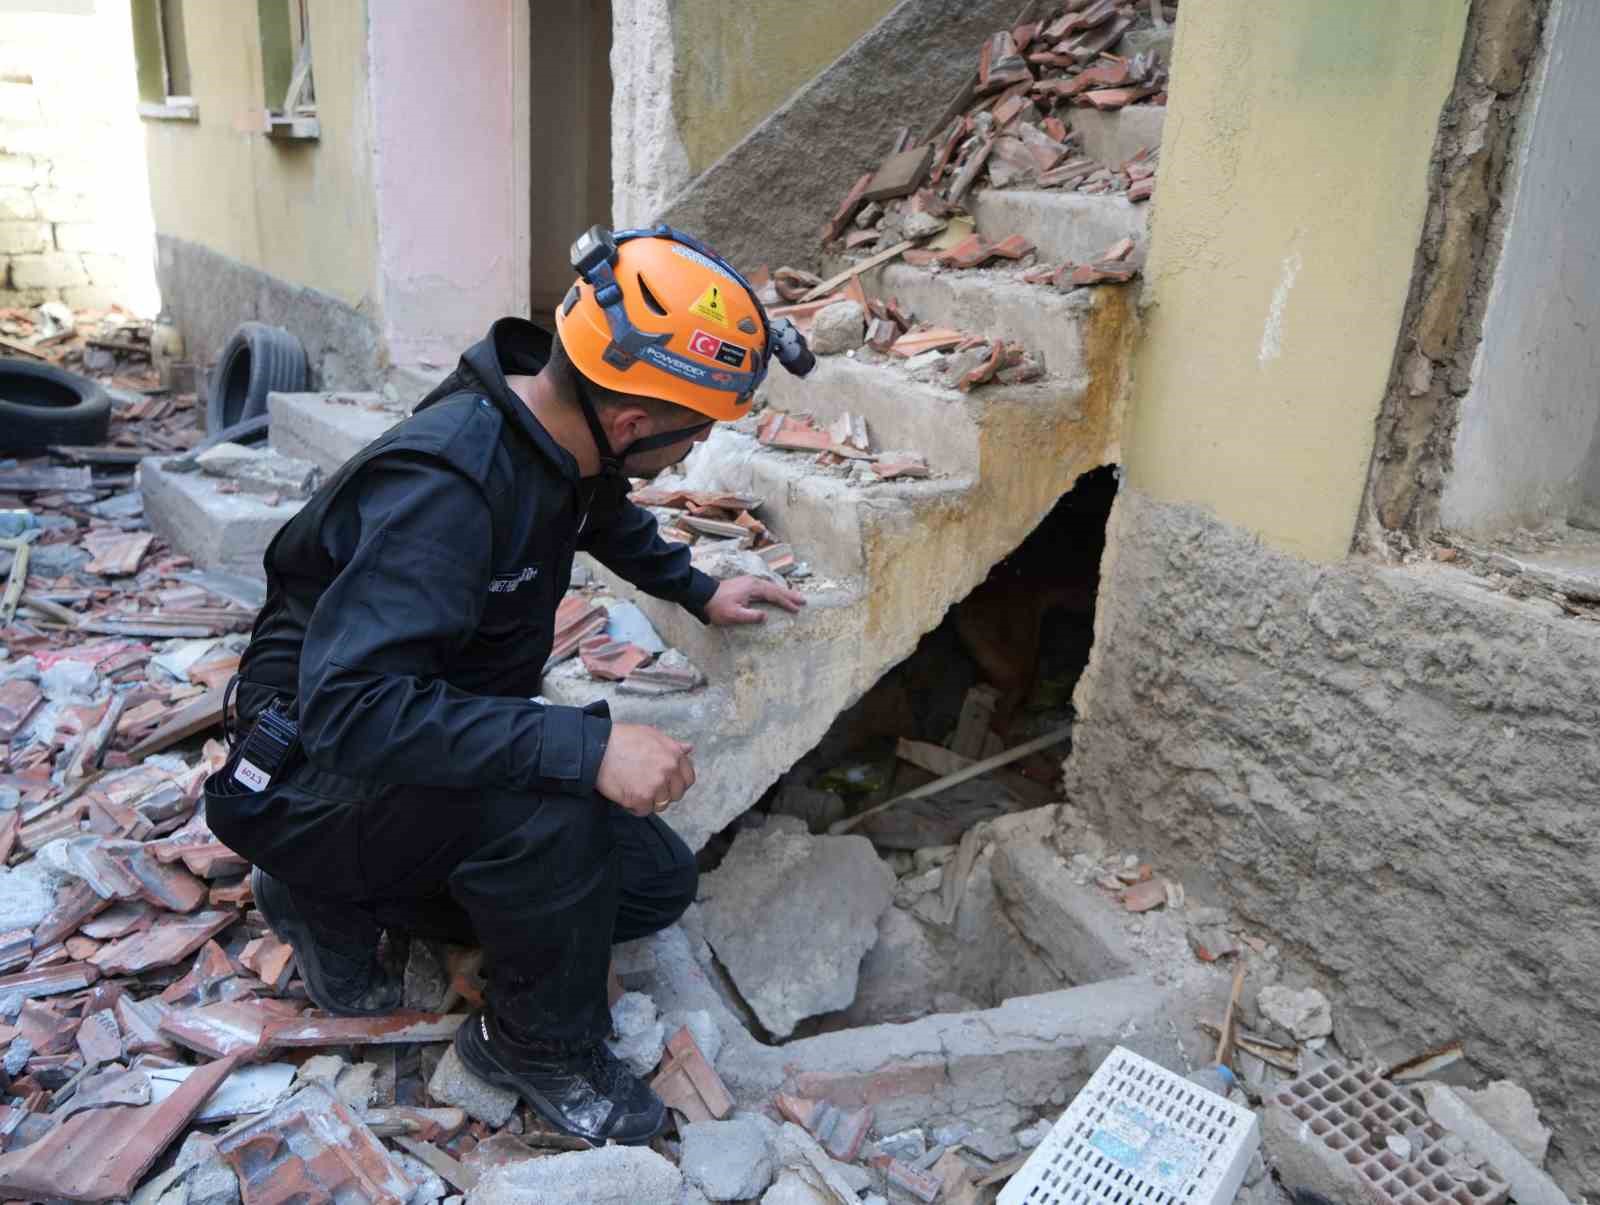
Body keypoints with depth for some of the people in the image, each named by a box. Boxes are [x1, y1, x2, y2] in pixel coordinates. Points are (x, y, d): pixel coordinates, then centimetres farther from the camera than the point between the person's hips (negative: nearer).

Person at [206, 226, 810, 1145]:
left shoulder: (561, 437, -7)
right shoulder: (444, 487, -34)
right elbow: (349, 709, -41)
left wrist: (699, 592, 21)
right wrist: (586, 745, -45)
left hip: (451, 747, 9)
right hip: (320, 777, -8)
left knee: (658, 885, 5)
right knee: (550, 800, -36)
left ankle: (345, 904, 15)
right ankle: (543, 1046, -5)